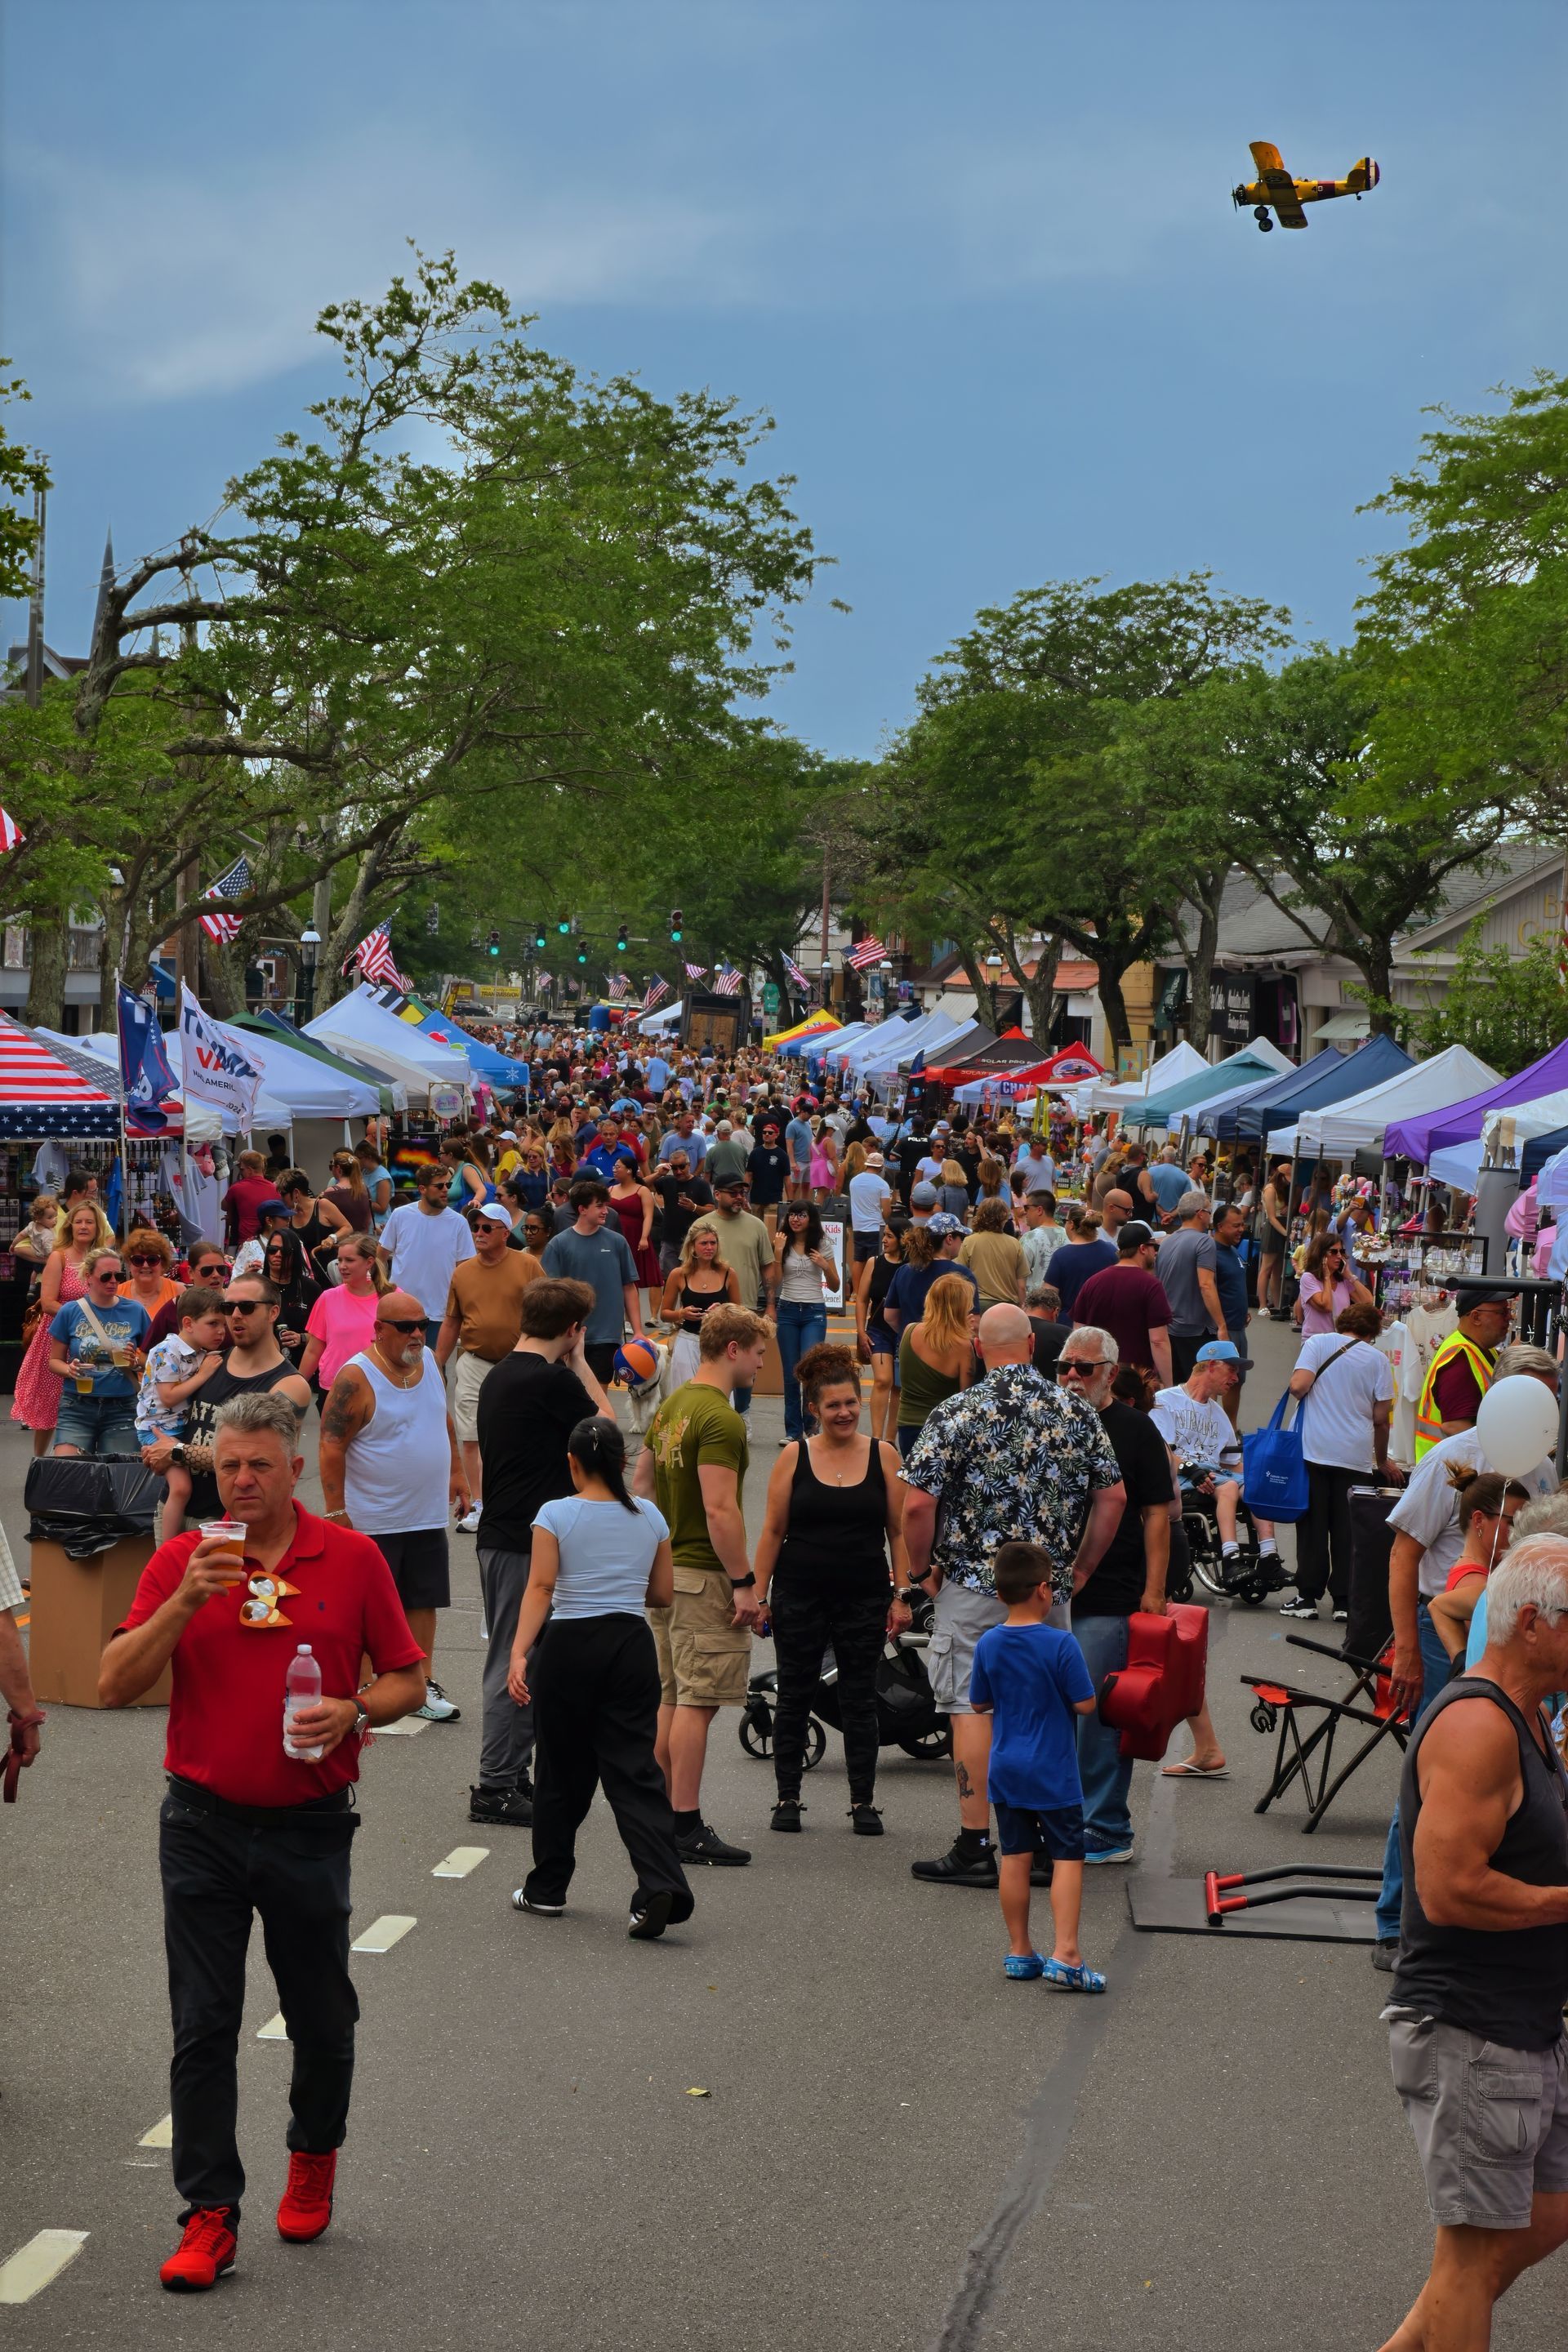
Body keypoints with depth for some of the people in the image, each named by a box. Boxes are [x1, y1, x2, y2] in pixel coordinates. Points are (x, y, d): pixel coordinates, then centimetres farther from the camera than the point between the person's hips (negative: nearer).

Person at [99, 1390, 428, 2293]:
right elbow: (115, 1685, -8)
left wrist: (352, 1713, -15)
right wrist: (186, 1601, -21)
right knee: (203, 2027, -1)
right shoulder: (180, 1560, 0)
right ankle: (210, 2216, 6)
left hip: (310, 1828, 0)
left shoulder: (352, 1559, -1)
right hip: (204, 1827, 0)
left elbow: (407, 1680, 6)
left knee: (322, 2019, 12)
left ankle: (315, 2155, 38)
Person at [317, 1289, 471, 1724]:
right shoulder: (356, 1378, -16)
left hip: (427, 1517, 7)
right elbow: (331, 1447, -18)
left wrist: (456, 1474, 17)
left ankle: (422, 1684, 18)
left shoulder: (427, 1363, 6)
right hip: (372, 1521, -7)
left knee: (423, 1601, 10)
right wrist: (335, 1512, -19)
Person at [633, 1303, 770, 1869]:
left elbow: (642, 1483, 20)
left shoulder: (671, 1407, 12)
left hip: (665, 1569, 10)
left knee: (671, 1698, 15)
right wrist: (744, 1583, -19)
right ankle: (686, 1828, -4)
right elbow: (720, 1510, -24)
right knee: (697, 1702, -6)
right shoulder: (720, 1420, -18)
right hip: (704, 1576, -10)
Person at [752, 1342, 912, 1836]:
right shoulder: (795, 1457, 0)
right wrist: (758, 1593, -2)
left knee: (860, 1699, 5)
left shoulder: (883, 1456, 2)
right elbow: (773, 1531, 2)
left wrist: (901, 1594, -1)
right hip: (800, 1596, 0)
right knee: (794, 1695, 6)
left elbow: (899, 1531, 5)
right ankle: (788, 1798, 16)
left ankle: (863, 1801, 13)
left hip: (865, 1598, 0)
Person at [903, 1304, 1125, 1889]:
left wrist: (921, 1568, 1)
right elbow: (1113, 1497, 4)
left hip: (973, 1583, -4)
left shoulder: (957, 1414, -10)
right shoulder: (1077, 1414, 2)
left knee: (972, 1707, 2)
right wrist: (1080, 1567, 13)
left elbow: (918, 1505, -14)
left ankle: (974, 1848, 1)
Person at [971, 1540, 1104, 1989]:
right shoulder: (1060, 1643, -16)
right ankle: (1064, 1955, -10)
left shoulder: (988, 1644, -2)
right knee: (1067, 1857, -1)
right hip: (1053, 1772, -5)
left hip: (1005, 1769, 5)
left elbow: (979, 1705, 7)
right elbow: (1085, 1705, -13)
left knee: (1015, 1857, 11)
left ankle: (1019, 1952, 18)